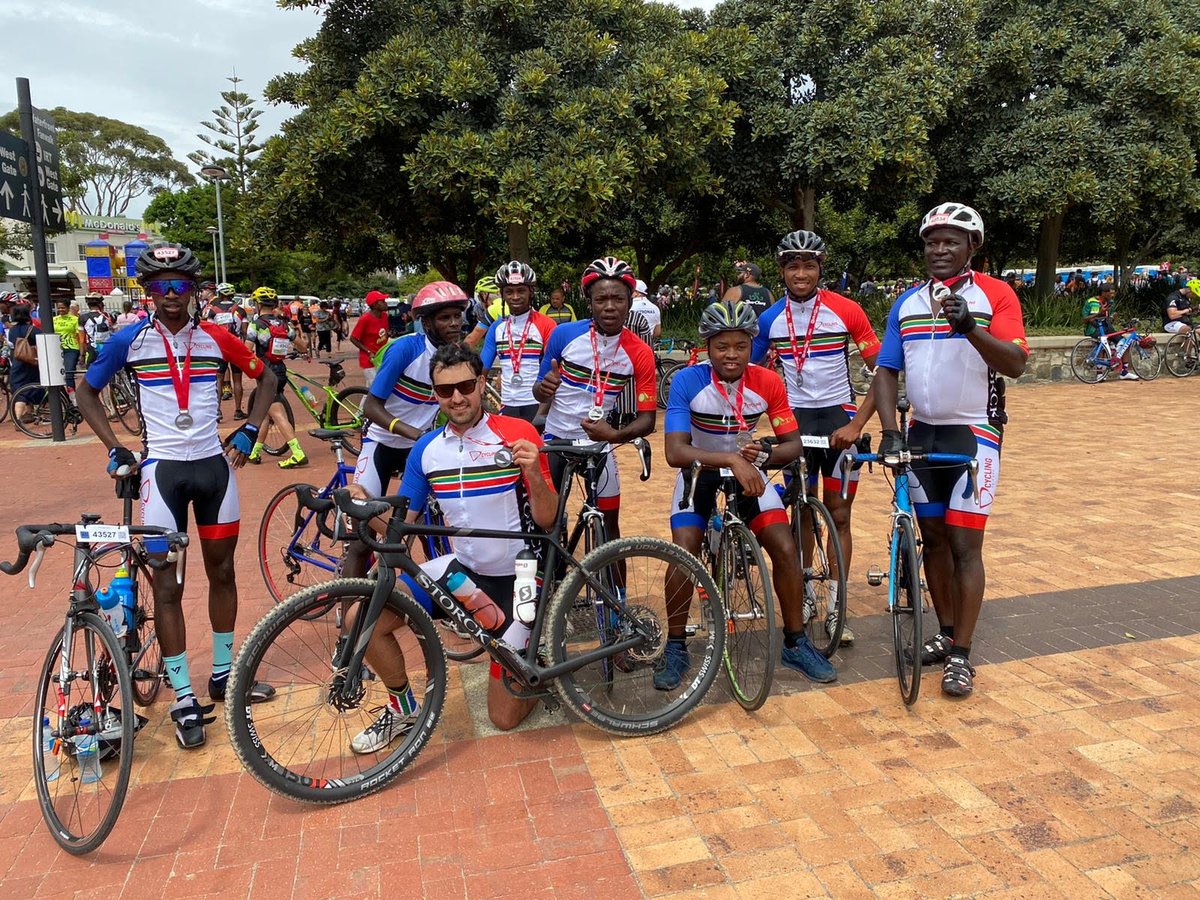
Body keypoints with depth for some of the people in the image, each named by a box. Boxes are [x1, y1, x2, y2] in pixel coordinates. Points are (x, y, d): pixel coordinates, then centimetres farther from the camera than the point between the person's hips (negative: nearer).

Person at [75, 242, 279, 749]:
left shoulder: (214, 338, 0)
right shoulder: (130, 340, -3)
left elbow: (266, 376, 12)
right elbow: (86, 392, 8)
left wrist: (248, 431, 4)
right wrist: (114, 449, 0)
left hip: (214, 465, 2)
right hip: (163, 470, -2)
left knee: (222, 572, 11)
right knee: (167, 586, 1)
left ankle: (223, 674, 28)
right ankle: (184, 699, 10)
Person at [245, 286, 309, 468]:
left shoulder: (256, 324, -10)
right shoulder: (285, 324, 5)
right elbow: (302, 347, 11)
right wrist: (300, 333, 30)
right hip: (281, 372, 7)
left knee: (278, 415, -11)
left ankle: (298, 454, -22)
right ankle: (254, 453, 27)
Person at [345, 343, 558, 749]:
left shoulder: (517, 434, -15)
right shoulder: (427, 449, -2)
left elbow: (547, 519, -15)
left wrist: (534, 475, -35)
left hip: (516, 578, -4)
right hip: (464, 567, 4)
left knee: (505, 716, -1)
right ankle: (403, 708, 13)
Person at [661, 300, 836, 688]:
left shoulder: (768, 382, -16)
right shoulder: (687, 382, -24)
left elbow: (794, 444, -9)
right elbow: (675, 452, -33)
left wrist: (765, 452, -31)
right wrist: (731, 458, -45)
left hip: (748, 472, 2)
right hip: (699, 471, -2)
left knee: (786, 549, -10)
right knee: (684, 554, -20)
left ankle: (795, 643, 11)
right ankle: (675, 648, 1)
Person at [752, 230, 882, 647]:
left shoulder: (846, 311, -10)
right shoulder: (770, 318, -2)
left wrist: (856, 424, -19)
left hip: (839, 416, -2)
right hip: (795, 419, 2)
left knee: (838, 515, 1)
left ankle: (835, 609, 10)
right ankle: (806, 593, 27)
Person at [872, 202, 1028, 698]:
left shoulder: (995, 295, -5)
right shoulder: (906, 303, 7)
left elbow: (1015, 364, -17)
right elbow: (886, 371, 2)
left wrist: (970, 327, -33)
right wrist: (890, 430, -12)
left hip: (974, 433, -4)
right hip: (922, 433, 4)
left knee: (964, 544, -5)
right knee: (933, 538, 11)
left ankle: (961, 656, 4)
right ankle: (946, 633, 26)